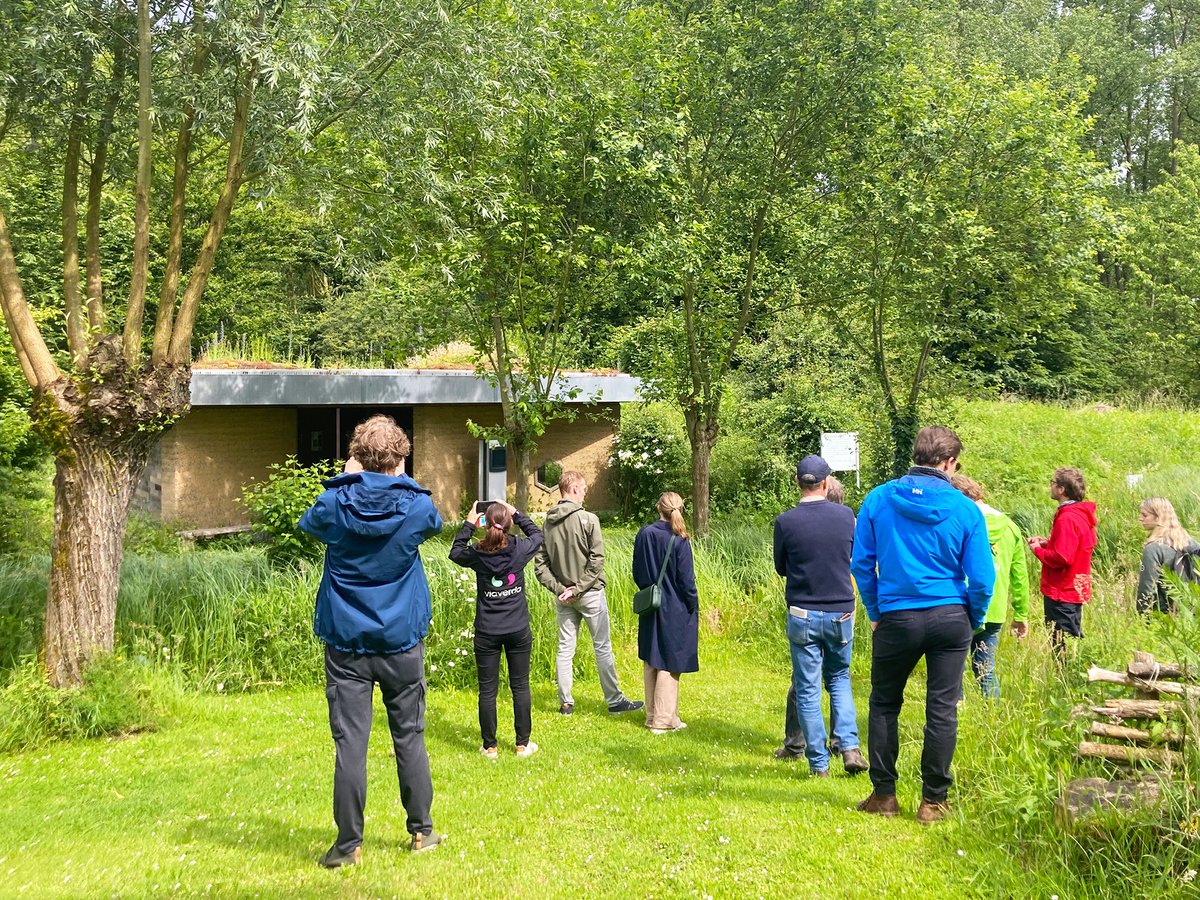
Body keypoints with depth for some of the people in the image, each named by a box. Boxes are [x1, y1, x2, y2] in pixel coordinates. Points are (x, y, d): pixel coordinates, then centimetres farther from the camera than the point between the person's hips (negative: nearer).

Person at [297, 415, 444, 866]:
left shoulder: (335, 504, -9)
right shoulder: (416, 506, -8)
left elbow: (308, 524, 14)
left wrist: (345, 481, 16)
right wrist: (401, 483, 22)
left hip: (346, 642, -1)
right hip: (402, 642, 1)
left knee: (350, 742, 2)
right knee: (410, 737, 13)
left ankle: (349, 844, 7)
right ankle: (421, 830, 23)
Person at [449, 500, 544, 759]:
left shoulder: (477, 554, -10)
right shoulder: (520, 549, -9)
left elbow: (455, 552, 13)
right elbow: (537, 534, 13)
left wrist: (468, 525, 12)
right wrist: (516, 513, 13)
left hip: (487, 633, 0)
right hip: (518, 631, 1)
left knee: (487, 690, 8)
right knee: (520, 687, 11)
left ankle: (490, 746, 15)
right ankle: (523, 744, 18)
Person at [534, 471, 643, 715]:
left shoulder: (548, 523, 3)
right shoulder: (587, 520, -13)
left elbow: (540, 564, 1)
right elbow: (597, 559, -19)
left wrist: (558, 588, -2)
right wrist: (580, 587, -14)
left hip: (564, 597, 5)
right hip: (590, 593, -5)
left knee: (565, 648, 10)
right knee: (603, 647, 3)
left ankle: (565, 703, 14)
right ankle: (614, 700, 10)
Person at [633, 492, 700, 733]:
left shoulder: (644, 534, -3)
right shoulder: (679, 541, -16)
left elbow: (636, 573, 6)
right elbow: (686, 581, -12)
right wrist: (693, 609, -1)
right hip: (675, 611, -5)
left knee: (651, 662, 15)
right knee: (669, 664, 3)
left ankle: (652, 715, 24)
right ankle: (663, 720, 6)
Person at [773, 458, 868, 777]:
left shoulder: (785, 522, -9)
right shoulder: (846, 516, -4)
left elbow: (780, 568, 5)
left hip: (803, 616, -2)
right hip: (841, 613, 2)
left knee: (807, 689, 6)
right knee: (839, 679, 20)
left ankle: (819, 763, 8)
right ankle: (849, 747, 4)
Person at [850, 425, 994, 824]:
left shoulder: (878, 499, -2)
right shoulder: (965, 509, -5)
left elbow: (861, 563, 1)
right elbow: (982, 577, -5)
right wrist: (973, 620, 12)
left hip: (896, 618, 1)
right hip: (950, 618, 0)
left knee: (884, 704, 15)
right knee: (942, 709, 7)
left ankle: (883, 795, 19)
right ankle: (933, 800, 13)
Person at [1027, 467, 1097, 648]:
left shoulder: (1068, 518, -20)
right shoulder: (1081, 514, 12)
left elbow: (1062, 558, -25)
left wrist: (1038, 549, -10)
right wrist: (1047, 543, 8)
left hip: (1062, 593, -10)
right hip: (1074, 590, 10)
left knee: (1063, 647, -5)